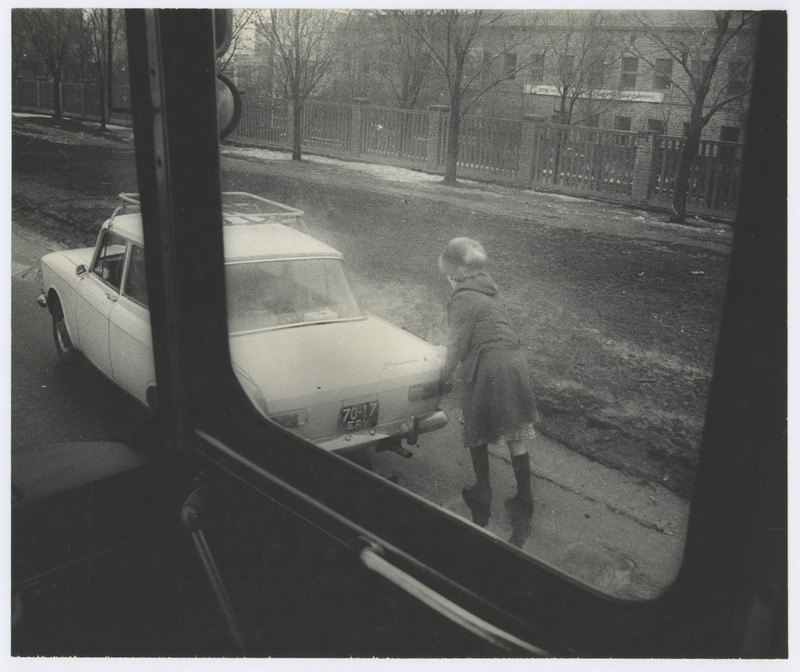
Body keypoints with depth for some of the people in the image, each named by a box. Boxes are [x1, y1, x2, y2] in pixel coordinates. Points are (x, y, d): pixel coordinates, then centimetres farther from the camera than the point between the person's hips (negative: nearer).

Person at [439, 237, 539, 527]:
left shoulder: (463, 299, -10)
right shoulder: (490, 292, 16)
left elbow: (457, 345, -10)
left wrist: (443, 374, 5)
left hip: (488, 368, -7)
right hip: (516, 361, 8)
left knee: (477, 432, 13)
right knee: (516, 434, 12)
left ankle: (482, 492, 22)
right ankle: (524, 497, 19)